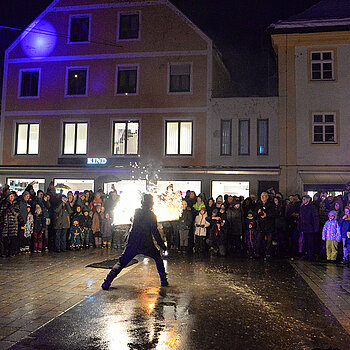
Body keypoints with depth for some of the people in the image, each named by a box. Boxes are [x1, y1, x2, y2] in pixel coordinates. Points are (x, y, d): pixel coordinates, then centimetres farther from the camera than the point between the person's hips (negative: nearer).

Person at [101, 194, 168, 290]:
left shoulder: (136, 211, 5)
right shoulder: (151, 215, -5)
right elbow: (154, 231, -8)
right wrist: (161, 244, -2)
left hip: (133, 244, 2)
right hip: (146, 245, -2)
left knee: (121, 262, 8)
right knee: (158, 258, 22)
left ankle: (107, 283, -5)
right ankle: (163, 281, 17)